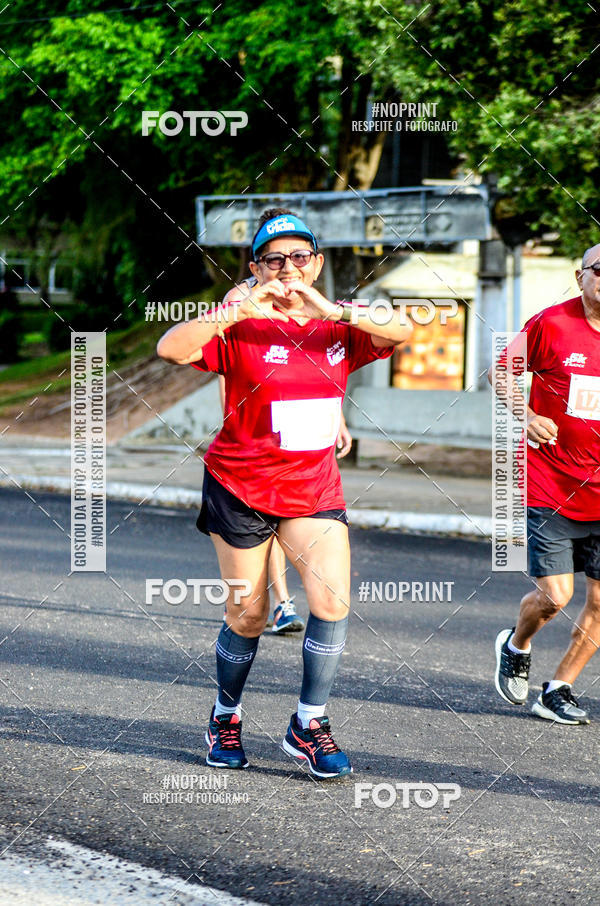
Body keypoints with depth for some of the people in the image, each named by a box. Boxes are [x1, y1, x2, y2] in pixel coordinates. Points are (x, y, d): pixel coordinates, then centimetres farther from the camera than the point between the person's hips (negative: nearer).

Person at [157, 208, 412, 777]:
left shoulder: (337, 331, 2)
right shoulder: (241, 328, -8)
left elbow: (401, 332, -16)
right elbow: (171, 349, -24)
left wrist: (332, 310, -25)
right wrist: (239, 309, -29)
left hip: (314, 490, 3)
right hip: (240, 488, -3)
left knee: (332, 602, -13)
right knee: (247, 618, 6)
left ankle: (308, 725, 1)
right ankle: (225, 717, 30)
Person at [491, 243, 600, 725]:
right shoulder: (552, 324, -7)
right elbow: (501, 372, 5)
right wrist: (524, 416, -10)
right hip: (550, 485, -3)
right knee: (554, 596, -6)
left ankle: (558, 690, 19)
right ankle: (516, 646, 28)